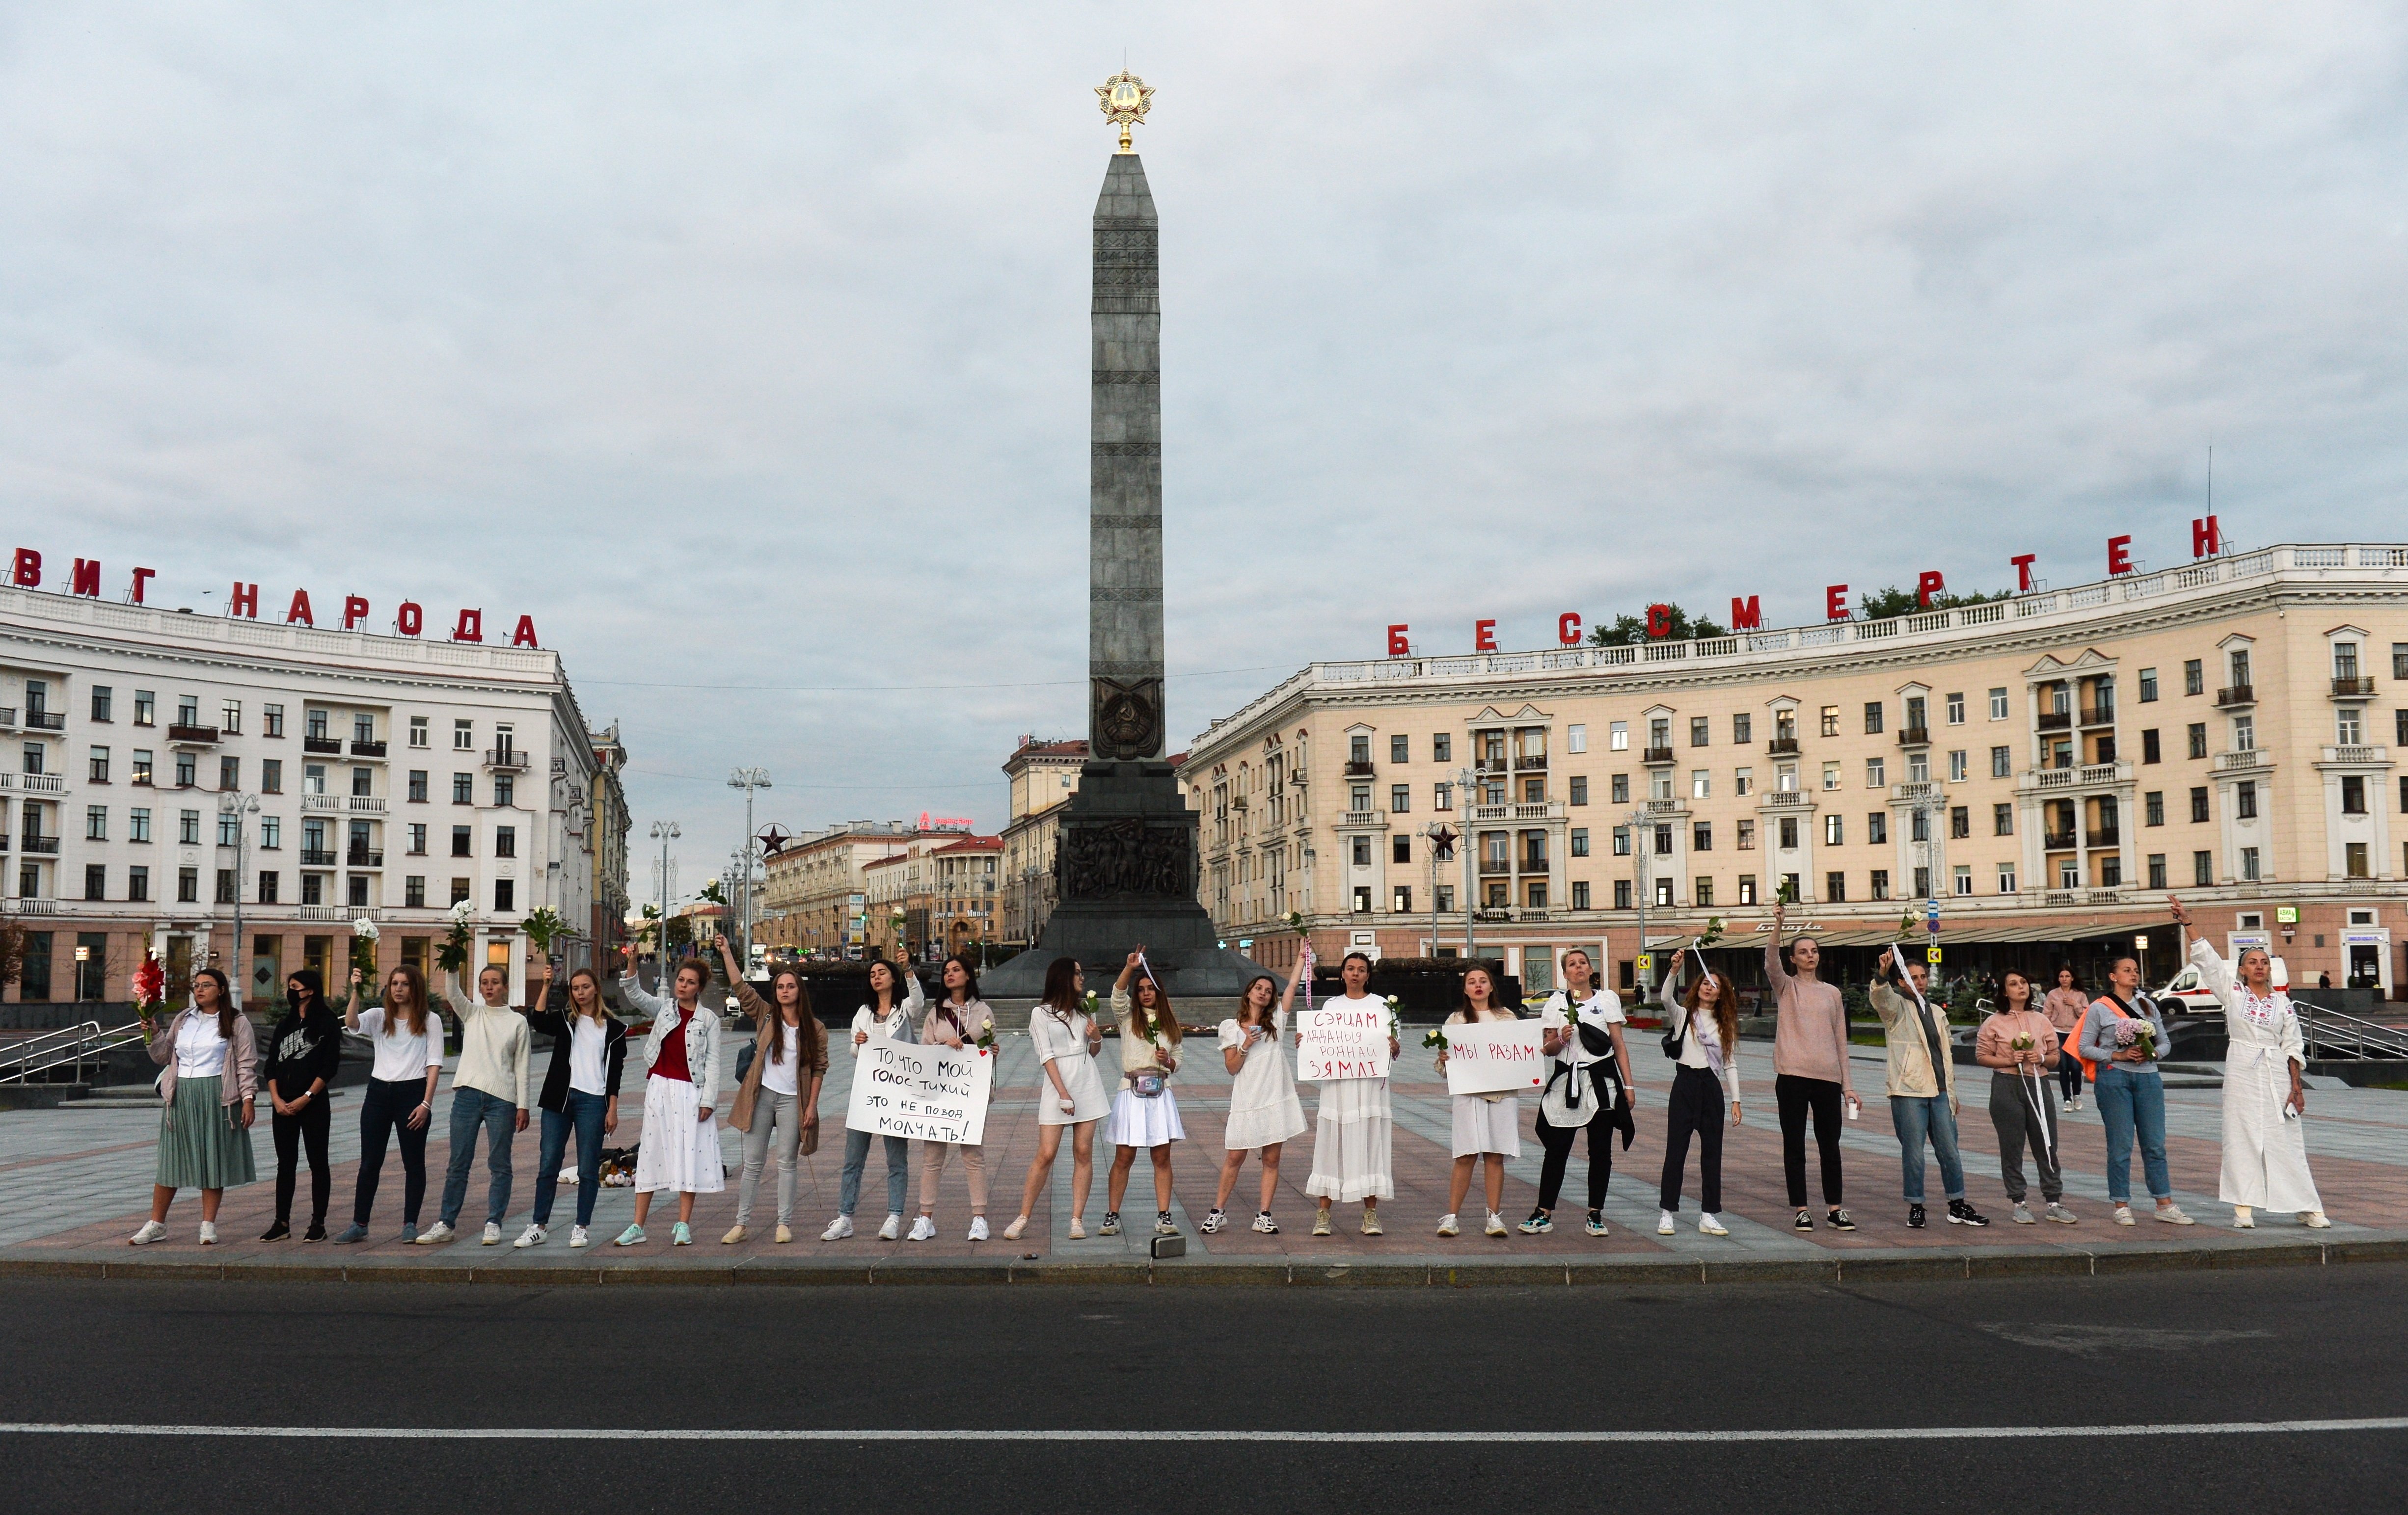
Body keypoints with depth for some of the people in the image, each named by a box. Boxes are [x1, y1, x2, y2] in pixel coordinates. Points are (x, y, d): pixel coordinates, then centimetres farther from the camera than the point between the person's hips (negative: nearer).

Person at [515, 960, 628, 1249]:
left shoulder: (613, 1027, 6)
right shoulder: (564, 1021, 11)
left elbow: (615, 1071, 5)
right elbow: (538, 1022, -11)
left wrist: (613, 1109, 0)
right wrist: (546, 985, -17)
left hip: (593, 1102, -2)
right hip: (559, 1099, 2)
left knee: (588, 1169, 0)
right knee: (548, 1165, 2)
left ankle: (582, 1228, 8)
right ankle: (539, 1227, 9)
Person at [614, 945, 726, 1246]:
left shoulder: (709, 1019, 1)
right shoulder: (663, 1009, 8)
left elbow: (712, 1061, -1)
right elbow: (635, 995, -6)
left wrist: (709, 1099, -8)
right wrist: (632, 964, -22)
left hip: (691, 1092, -2)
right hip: (659, 1088, 2)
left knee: (689, 1155, -1)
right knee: (651, 1153, 4)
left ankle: (683, 1226, 7)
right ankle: (637, 1227, 6)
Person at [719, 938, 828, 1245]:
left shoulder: (815, 1029, 0)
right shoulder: (765, 1015, 4)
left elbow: (819, 1069, 1)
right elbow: (741, 988, -3)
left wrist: (812, 1105, -5)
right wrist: (727, 954, -11)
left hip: (792, 1100, -1)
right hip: (761, 1096, 1)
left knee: (786, 1164, 5)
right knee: (752, 1163, 5)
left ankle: (785, 1223, 12)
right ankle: (742, 1223, 11)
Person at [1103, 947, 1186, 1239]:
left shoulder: (1170, 1024, 14)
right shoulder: (1128, 1017, 6)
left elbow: (1177, 1063, 18)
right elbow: (1118, 994, -15)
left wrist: (1168, 1061, -5)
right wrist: (1129, 968, -29)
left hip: (1160, 1094, 2)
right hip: (1131, 1092, -2)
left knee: (1162, 1158, 2)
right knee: (1124, 1158, -1)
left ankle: (1163, 1217, 6)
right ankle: (1112, 1216, 6)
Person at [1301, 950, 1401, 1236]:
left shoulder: (1382, 1006, 7)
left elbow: (1394, 1050, 5)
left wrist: (1394, 1047, -17)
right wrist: (1303, 1042, -3)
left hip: (1370, 1085, -1)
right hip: (1336, 1084, 1)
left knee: (1370, 1145, -1)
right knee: (1331, 1146, -1)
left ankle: (1371, 1215, 7)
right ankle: (1323, 1215, 4)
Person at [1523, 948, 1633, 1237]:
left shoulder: (1608, 999, 6)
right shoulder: (1556, 1002, 7)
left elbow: (1619, 1046, 6)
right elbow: (1547, 1049, 7)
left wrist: (1628, 1085, 1)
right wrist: (1560, 1040, -14)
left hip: (1601, 1082, 0)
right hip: (1565, 1081, 0)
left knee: (1600, 1151, 3)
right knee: (1556, 1149, -1)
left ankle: (1595, 1215, 12)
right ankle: (1544, 1214, 5)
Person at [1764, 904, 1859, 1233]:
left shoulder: (1832, 993, 13)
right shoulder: (1786, 987, 5)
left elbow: (1841, 1041, 14)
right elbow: (1771, 962, -17)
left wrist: (1848, 1085, 9)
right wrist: (1778, 924, -31)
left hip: (1828, 1078, 3)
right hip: (1792, 1078, -3)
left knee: (1830, 1147, 7)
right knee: (1794, 1147, 1)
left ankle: (1835, 1209, 16)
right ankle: (1801, 1211, 8)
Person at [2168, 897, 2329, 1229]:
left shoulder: (2283, 1002, 7)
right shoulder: (2232, 994, 5)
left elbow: (2293, 1046, 6)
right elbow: (2207, 959, 0)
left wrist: (2296, 1086, 0)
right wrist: (2187, 924, -5)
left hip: (2277, 1074, 1)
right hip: (2241, 1073, -1)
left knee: (2286, 1140, 2)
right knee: (2242, 1138, -1)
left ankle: (2306, 1207, 10)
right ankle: (2244, 1207, 2)